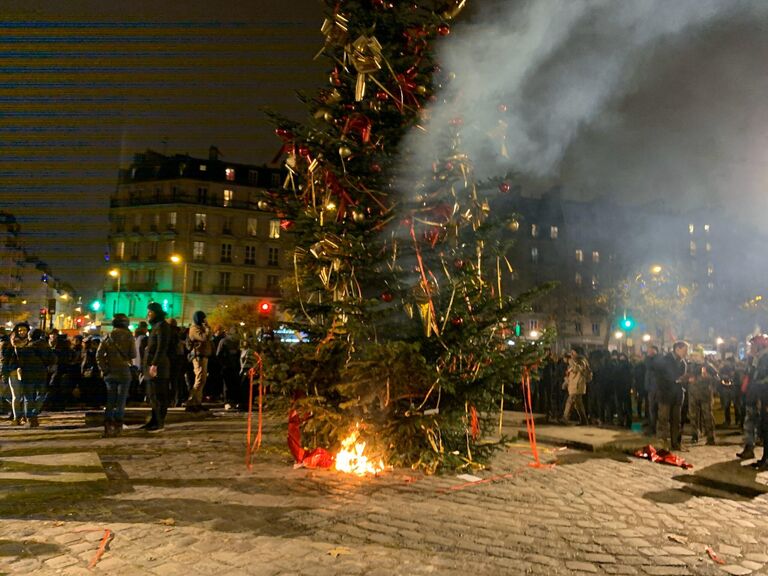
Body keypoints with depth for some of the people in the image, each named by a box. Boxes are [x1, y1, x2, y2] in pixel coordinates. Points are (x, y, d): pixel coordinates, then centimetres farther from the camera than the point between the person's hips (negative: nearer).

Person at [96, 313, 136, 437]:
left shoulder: (108, 336, 4)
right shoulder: (129, 336, -4)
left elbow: (99, 354, -3)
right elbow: (133, 355, -6)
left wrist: (103, 368, 1)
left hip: (110, 372, 3)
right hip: (124, 372, -3)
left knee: (110, 400, 11)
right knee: (121, 400, 2)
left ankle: (107, 427, 7)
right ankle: (117, 427, 1)